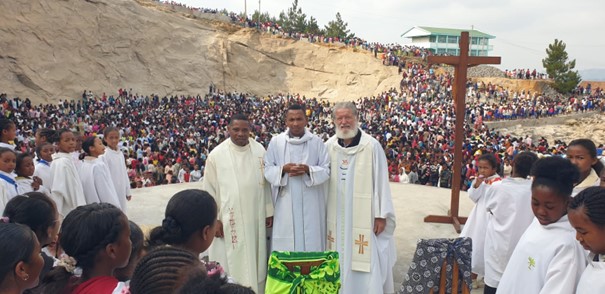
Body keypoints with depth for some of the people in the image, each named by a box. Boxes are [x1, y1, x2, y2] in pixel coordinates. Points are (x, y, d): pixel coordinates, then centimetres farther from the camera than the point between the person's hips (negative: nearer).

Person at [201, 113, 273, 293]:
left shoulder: (259, 150, -1)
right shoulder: (216, 154, -7)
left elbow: (265, 183, 4)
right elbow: (209, 189, -3)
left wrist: (269, 211, 5)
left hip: (255, 217, 2)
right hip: (229, 219, -2)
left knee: (255, 259, 13)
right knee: (232, 261, 5)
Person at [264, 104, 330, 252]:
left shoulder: (317, 141, 2)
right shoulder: (276, 141, 3)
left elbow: (326, 170, 1)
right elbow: (267, 169, 3)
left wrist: (308, 169, -17)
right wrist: (283, 169, -16)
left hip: (311, 203, 0)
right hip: (285, 203, 0)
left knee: (312, 242, 5)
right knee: (285, 244, 3)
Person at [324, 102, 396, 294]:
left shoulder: (372, 146, -10)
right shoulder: (328, 146, 3)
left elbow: (381, 181, -9)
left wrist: (381, 215, -10)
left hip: (364, 217, -4)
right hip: (337, 216, 4)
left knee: (366, 262, 2)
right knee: (340, 261, 12)